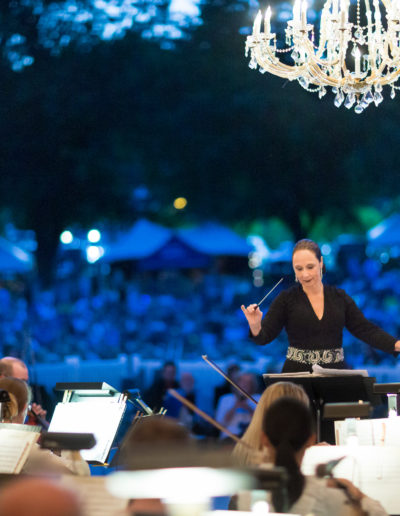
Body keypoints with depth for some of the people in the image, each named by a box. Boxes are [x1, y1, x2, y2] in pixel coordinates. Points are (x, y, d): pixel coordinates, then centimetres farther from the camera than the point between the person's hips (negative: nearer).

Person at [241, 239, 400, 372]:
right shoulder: (286, 299, 2)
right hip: (297, 375, -2)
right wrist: (255, 327, -25)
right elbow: (264, 336, -3)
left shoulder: (339, 298, 9)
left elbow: (366, 330, 9)